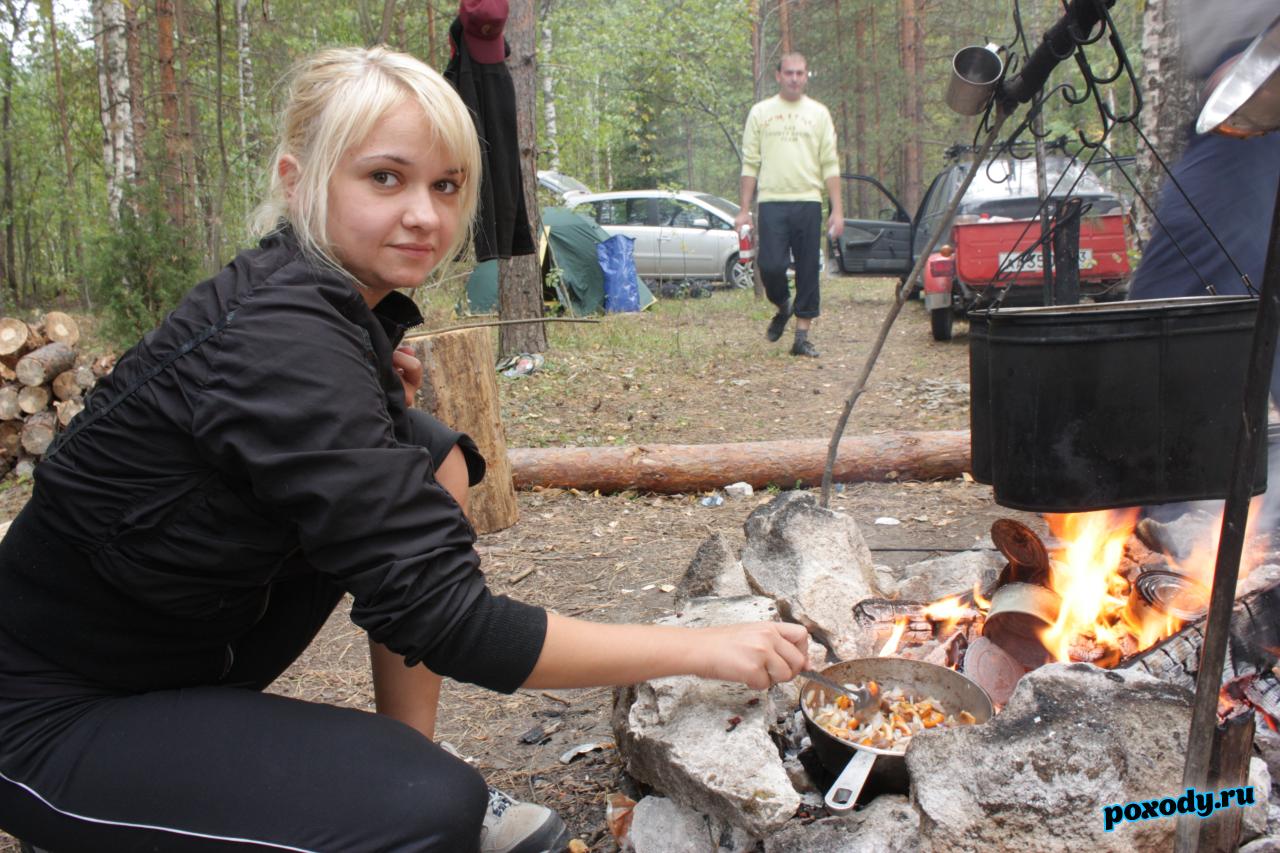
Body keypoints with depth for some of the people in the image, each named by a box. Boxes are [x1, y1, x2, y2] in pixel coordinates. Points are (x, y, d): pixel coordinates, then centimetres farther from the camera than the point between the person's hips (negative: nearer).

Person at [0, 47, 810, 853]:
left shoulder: (325, 292, -2)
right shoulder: (280, 339, -29)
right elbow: (448, 621, -31)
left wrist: (377, 392, -5)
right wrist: (698, 648, -25)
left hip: (198, 643, 9)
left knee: (433, 456, 0)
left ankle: (413, 777, 3)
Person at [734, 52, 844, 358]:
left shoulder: (819, 113, 10)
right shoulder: (760, 112, 8)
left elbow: (830, 165, 7)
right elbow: (750, 164, 7)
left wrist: (837, 210, 0)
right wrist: (744, 210, 1)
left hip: (808, 201, 1)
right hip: (772, 201, -1)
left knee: (808, 271, 1)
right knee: (770, 266, -11)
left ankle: (802, 336, 8)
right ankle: (783, 306, 21)